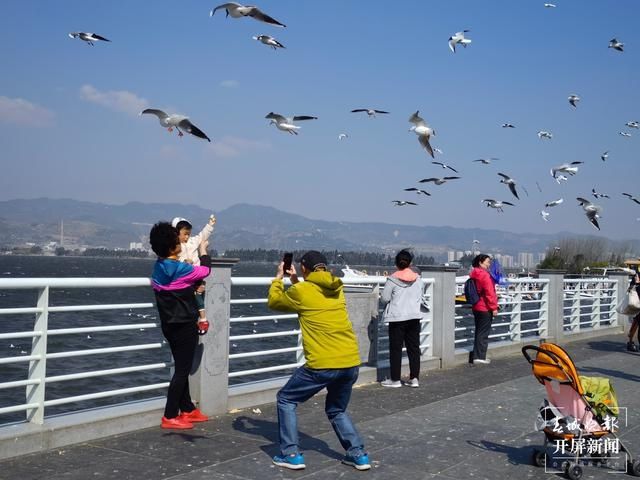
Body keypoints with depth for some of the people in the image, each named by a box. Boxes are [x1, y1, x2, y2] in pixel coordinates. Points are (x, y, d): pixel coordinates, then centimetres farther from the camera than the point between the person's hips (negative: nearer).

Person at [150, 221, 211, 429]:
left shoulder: (158, 268, 2)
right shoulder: (181, 269, -21)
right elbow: (205, 270, -3)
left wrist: (192, 289, 9)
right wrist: (203, 249, 11)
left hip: (170, 324, 8)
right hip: (185, 325, -8)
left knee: (181, 367, 18)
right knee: (182, 370, -2)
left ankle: (187, 409, 28)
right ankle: (170, 416, -1)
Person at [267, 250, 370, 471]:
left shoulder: (301, 291, -3)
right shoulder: (337, 289, 13)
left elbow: (274, 302, 16)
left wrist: (279, 278, 30)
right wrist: (295, 281, 32)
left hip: (322, 365, -6)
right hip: (351, 363, 6)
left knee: (285, 400, 14)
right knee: (337, 410, 27)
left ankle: (291, 454, 9)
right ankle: (358, 454, 17)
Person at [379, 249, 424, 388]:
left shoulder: (393, 279, -11)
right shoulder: (418, 279, 2)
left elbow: (384, 298, -7)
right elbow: (420, 297, 11)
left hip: (397, 317, -4)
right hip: (414, 316, 4)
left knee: (396, 348, 2)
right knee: (414, 348, 10)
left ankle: (395, 379, 5)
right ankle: (414, 378, 11)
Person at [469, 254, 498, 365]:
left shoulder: (474, 274, 12)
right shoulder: (484, 275, -17)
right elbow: (489, 293, -20)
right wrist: (494, 307, -15)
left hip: (476, 307, 9)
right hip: (485, 308, -9)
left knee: (479, 332, 15)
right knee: (483, 333, -3)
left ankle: (476, 356, 18)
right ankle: (480, 357, -2)